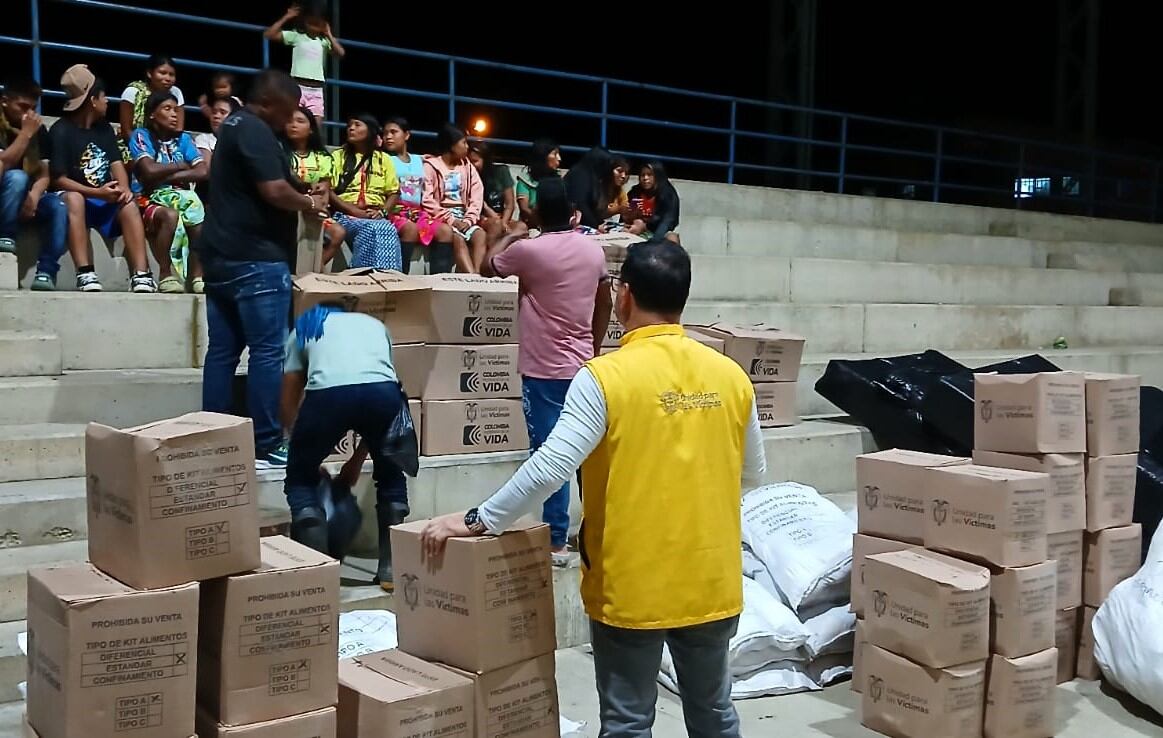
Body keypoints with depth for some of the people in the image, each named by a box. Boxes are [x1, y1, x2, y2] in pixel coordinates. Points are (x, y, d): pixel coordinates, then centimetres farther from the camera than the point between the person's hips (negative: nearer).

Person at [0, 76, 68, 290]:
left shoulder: (39, 130, 5)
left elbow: (44, 173, 1)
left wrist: (34, 194, -19)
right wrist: (26, 133, -24)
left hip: (25, 197, 4)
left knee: (58, 206, -25)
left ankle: (46, 271, -28)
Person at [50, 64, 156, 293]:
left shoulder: (105, 129, 13)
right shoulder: (61, 131, -7)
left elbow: (117, 164, 5)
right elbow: (59, 180, -13)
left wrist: (124, 188, -17)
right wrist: (97, 193, -22)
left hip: (106, 201, 5)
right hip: (77, 198, -5)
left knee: (129, 205, -24)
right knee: (73, 198, -37)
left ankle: (141, 275, -35)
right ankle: (85, 274, -44)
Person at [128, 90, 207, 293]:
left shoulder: (184, 138, 13)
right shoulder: (141, 136, 3)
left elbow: (203, 172, -3)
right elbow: (150, 170, -14)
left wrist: (165, 176, -9)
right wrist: (181, 166, 0)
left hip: (181, 197, 4)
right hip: (150, 200, -4)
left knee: (201, 215, -29)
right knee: (170, 215, -37)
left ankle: (197, 275, -19)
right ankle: (166, 274, -23)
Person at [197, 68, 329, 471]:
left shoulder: (232, 125, 20)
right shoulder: (255, 131, -11)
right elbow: (274, 190, -20)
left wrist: (299, 202, 11)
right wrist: (309, 204, -2)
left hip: (221, 254, 10)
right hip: (255, 257, -10)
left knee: (222, 351, 8)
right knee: (267, 351, -7)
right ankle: (266, 448, -5)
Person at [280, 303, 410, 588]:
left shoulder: (303, 326, 35)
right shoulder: (375, 324, 39)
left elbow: (288, 403, 32)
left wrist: (302, 442, 48)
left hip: (327, 393, -2)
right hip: (383, 391, 2)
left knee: (300, 477, 23)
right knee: (390, 475, 28)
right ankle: (391, 568, 22)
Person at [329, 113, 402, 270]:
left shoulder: (383, 158, 17)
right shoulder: (338, 156, 12)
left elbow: (394, 192, 14)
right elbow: (329, 191, 2)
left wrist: (382, 211, -6)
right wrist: (356, 211, -12)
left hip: (376, 217, 2)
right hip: (347, 215, -2)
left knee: (388, 229, -36)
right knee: (375, 228, -36)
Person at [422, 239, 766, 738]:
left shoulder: (605, 377, -16)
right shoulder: (730, 375, -2)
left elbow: (549, 468, -20)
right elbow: (752, 475, 9)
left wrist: (478, 522, -9)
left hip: (633, 586, -4)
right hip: (711, 582, 5)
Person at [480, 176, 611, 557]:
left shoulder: (529, 250, -13)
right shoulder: (594, 249, 4)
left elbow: (487, 267, 6)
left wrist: (511, 236, 22)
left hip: (544, 369, -6)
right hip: (583, 365, 6)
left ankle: (556, 539, 2)